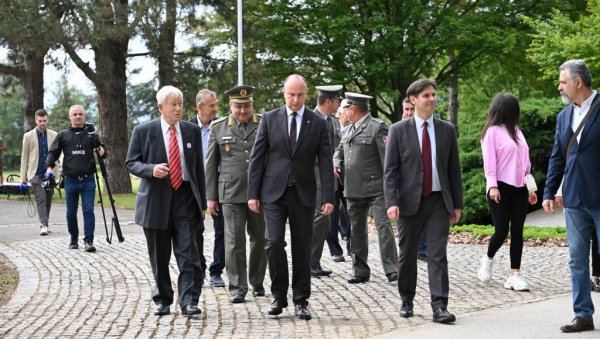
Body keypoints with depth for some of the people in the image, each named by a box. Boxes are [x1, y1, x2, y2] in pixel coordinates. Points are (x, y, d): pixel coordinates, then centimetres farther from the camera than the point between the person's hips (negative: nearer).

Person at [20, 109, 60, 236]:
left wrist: (52, 171, -5)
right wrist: (23, 178, 2)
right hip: (35, 173, -3)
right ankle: (44, 225, -23)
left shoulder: (54, 135, 7)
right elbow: (24, 158, 5)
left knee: (48, 200, 7)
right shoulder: (28, 136, 3)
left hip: (50, 173, 3)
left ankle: (44, 224, 20)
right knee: (41, 198, -16)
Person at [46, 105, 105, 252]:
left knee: (88, 210, -6)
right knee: (71, 212, 9)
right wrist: (49, 167, -9)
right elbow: (53, 152, 7)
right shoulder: (63, 135, 5)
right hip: (70, 180, 1)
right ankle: (74, 239, 24)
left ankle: (89, 241, -4)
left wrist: (102, 151, -11)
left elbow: (100, 149, 13)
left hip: (88, 180, -1)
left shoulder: (91, 133, 6)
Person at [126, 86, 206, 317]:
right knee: (159, 256, 7)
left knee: (188, 253, -8)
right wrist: (151, 169, -19)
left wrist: (202, 202, 11)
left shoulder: (192, 131, 9)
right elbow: (131, 163, 2)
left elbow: (199, 167, 13)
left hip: (185, 197, 1)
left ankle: (189, 301, -6)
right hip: (156, 199, -1)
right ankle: (162, 300, 19)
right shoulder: (143, 131, 1)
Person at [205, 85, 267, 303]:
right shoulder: (218, 128, 7)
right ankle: (237, 287, 2)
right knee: (234, 241, -4)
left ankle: (257, 282, 24)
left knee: (260, 238, 8)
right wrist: (211, 196, 4)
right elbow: (210, 164, 8)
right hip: (231, 194, -1)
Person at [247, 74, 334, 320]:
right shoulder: (269, 119, 3)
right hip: (274, 191, 0)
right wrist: (253, 193, -2)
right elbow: (257, 158, 3)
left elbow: (325, 163, 1)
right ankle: (279, 296, 7)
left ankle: (300, 301, 14)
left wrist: (328, 197, -8)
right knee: (274, 243, -10)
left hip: (303, 193, 1)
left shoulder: (318, 123, 3)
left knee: (302, 248, 4)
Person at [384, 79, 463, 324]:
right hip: (410, 201, -1)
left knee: (438, 255, -6)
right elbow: (390, 170, -3)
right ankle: (407, 301, 25)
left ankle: (439, 307, -8)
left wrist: (457, 203, 7)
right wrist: (391, 202, -13)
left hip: (439, 201, 1)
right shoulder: (398, 130, 0)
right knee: (407, 255, 9)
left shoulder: (447, 130, 7)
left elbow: (454, 169, 10)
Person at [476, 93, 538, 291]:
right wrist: (492, 186, -19)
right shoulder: (493, 131, -5)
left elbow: (525, 161, 18)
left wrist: (530, 187, 16)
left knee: (517, 231, 0)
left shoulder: (516, 131, 16)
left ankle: (515, 275, 0)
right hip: (501, 188, -6)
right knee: (502, 231, -5)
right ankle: (488, 259, 24)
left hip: (519, 189, 6)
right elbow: (489, 161, -11)